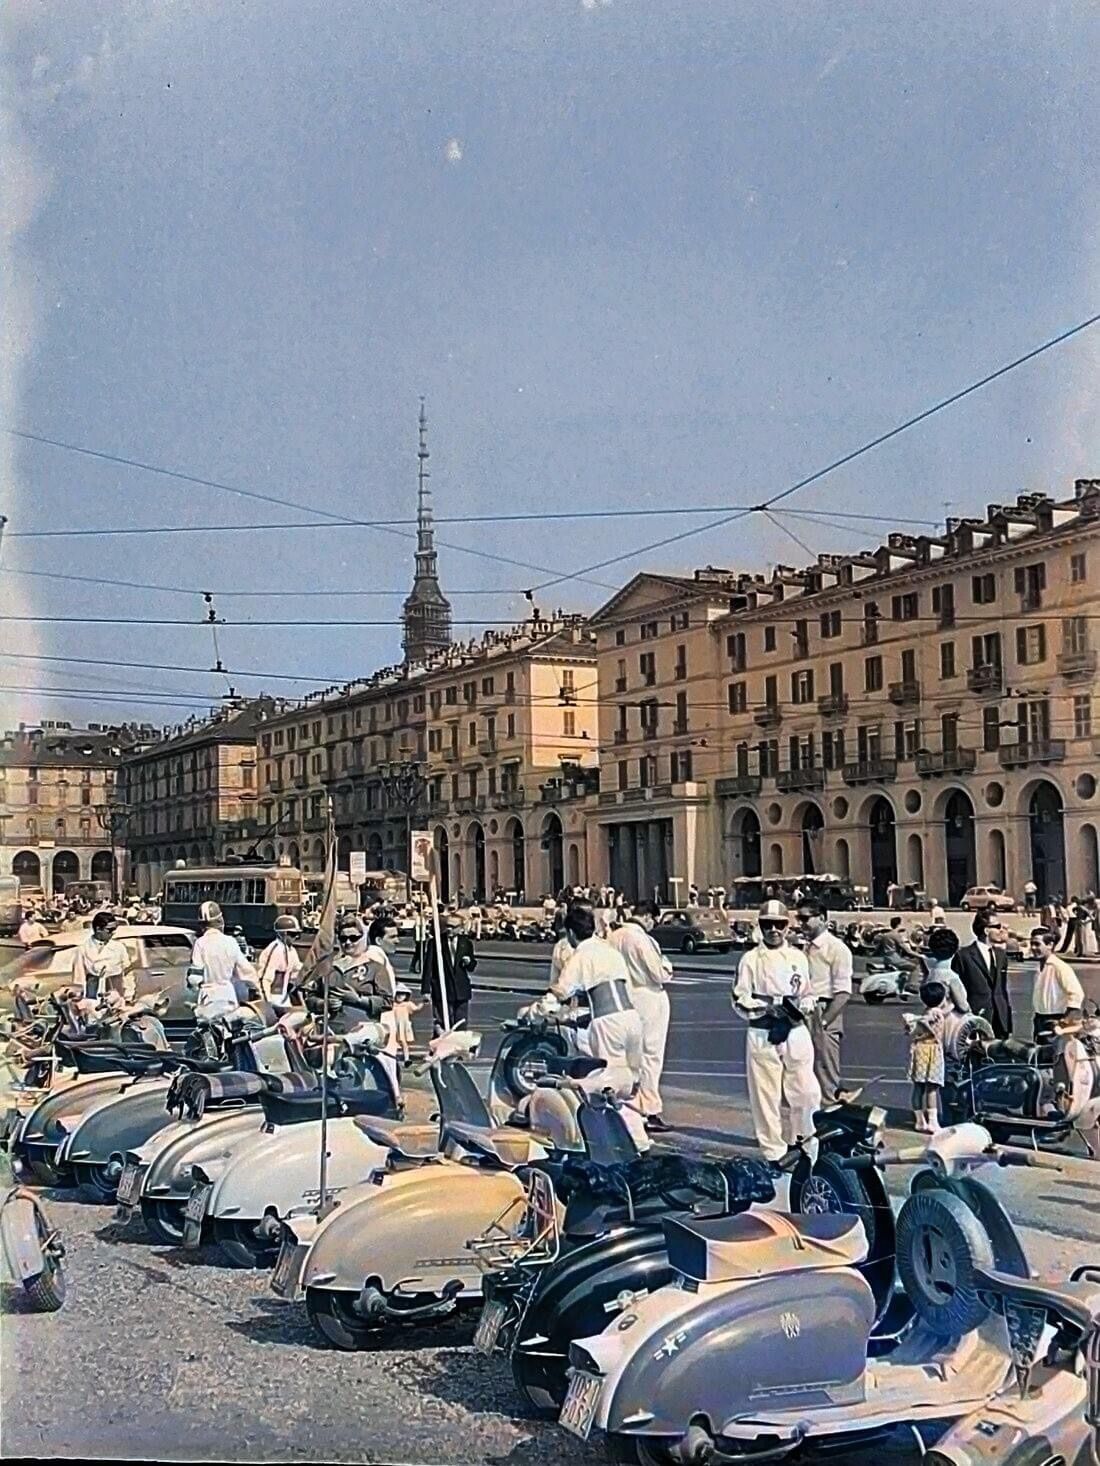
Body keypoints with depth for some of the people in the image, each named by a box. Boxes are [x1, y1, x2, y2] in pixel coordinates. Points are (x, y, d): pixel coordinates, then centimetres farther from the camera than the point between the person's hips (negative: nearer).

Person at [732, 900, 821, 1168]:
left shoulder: (797, 957, 10)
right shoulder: (751, 959, 2)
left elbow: (808, 995, 16)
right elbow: (740, 1000, 0)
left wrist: (801, 1005, -6)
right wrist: (769, 1005, -14)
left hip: (795, 1032, 2)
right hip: (762, 1034, -2)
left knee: (807, 1092, 0)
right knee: (765, 1095, 1)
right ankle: (774, 1151, 12)